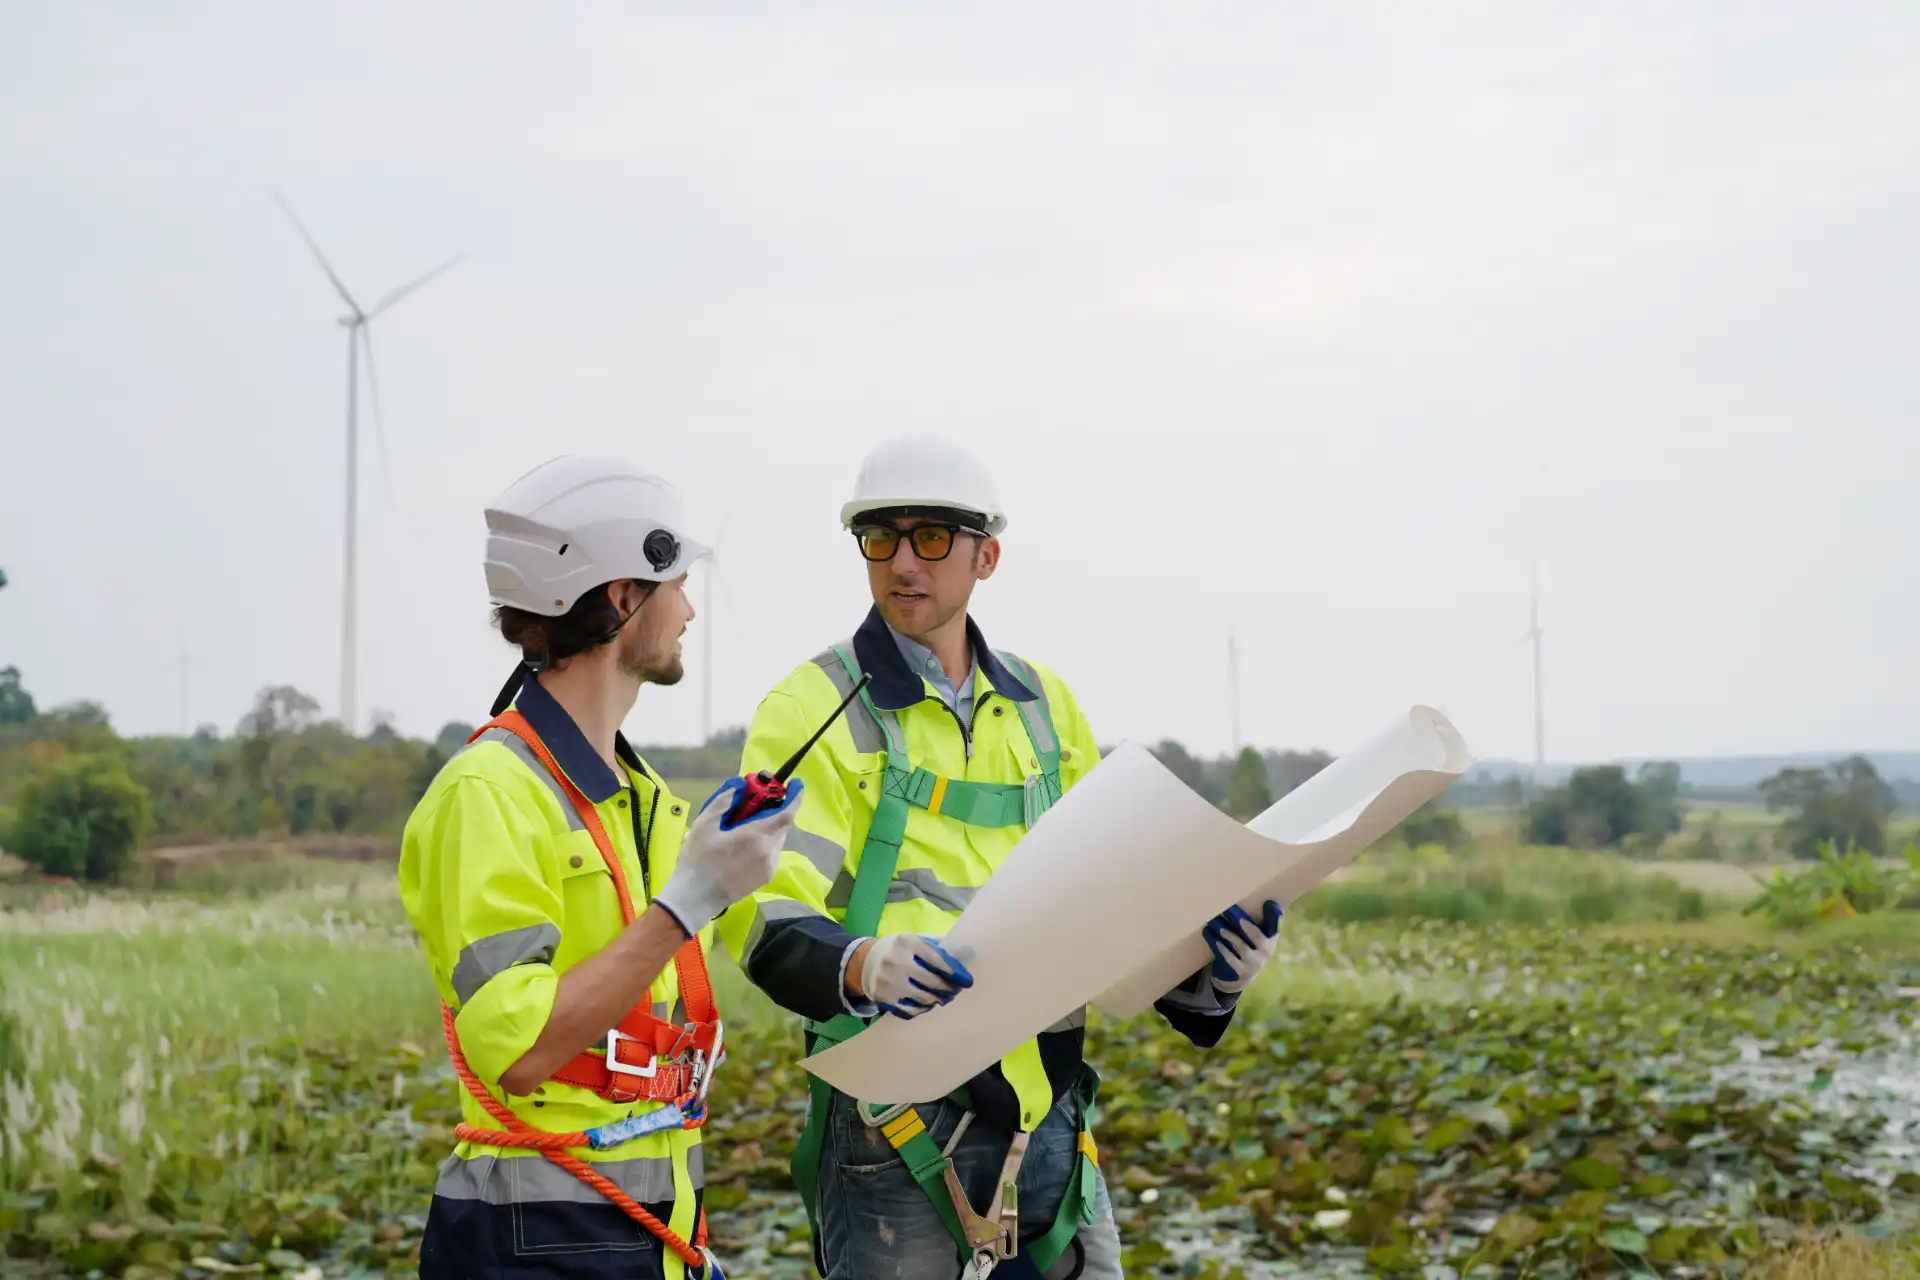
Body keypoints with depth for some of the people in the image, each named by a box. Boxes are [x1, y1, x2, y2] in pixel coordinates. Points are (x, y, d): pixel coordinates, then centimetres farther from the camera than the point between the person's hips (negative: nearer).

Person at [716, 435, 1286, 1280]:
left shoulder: (1043, 706, 14)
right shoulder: (815, 711, -3)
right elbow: (766, 917, -13)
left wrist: (1201, 965, -1)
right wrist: (860, 967, -33)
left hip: (1046, 1112, 5)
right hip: (895, 1122, -5)